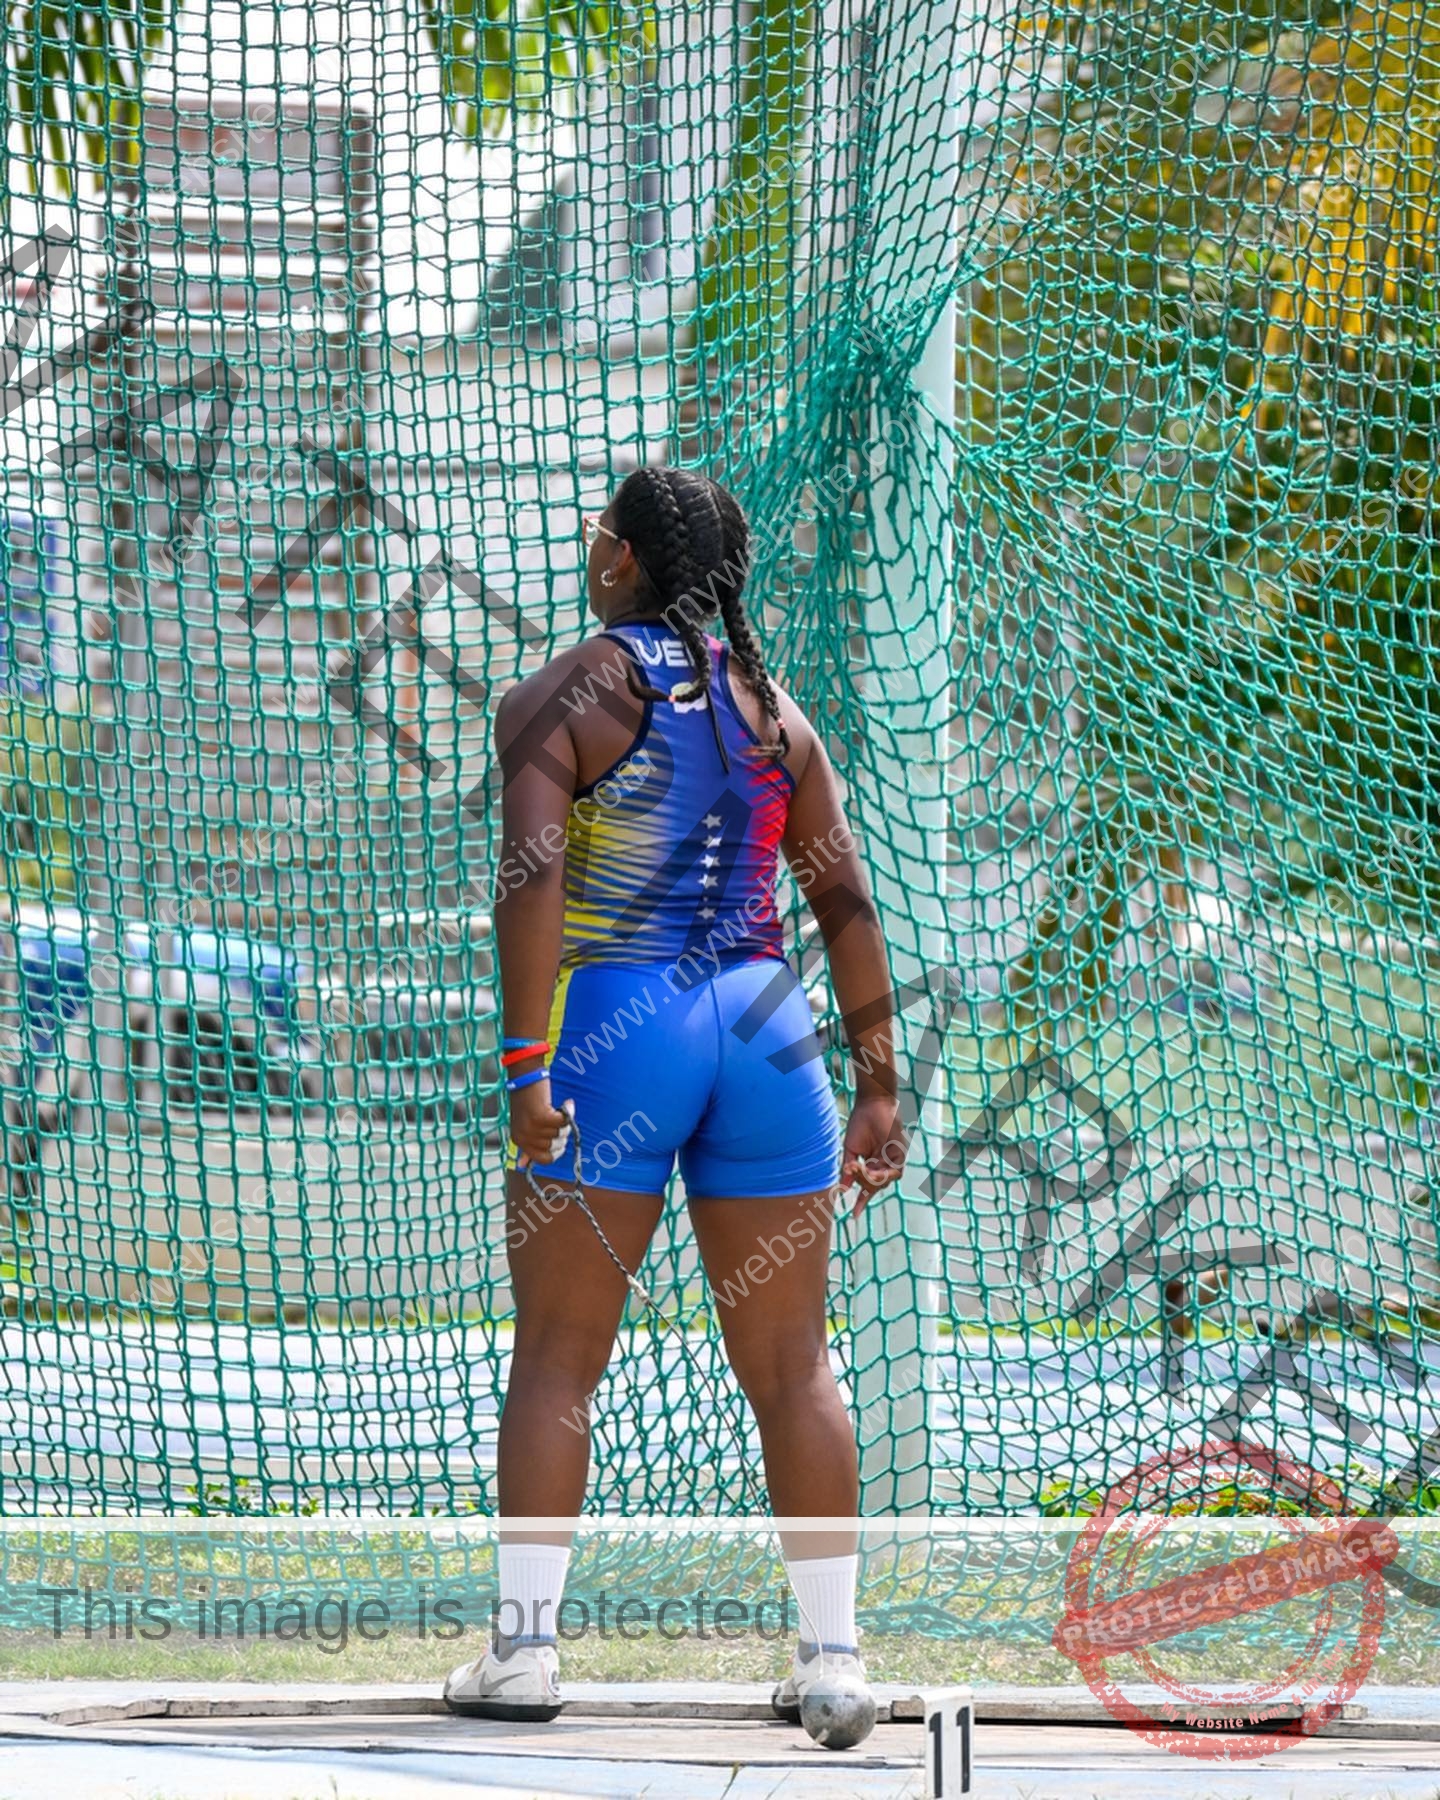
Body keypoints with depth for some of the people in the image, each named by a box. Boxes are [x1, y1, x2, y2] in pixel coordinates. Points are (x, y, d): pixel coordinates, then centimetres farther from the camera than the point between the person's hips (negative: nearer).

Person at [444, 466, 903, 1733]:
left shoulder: (555, 701, 0)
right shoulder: (774, 712, 12)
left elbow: (533, 876, -13)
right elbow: (845, 901, 8)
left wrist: (527, 1064, -16)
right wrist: (880, 1085, 10)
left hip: (611, 1024, -3)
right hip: (764, 1027, 4)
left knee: (558, 1356, 4)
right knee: (790, 1364, 7)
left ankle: (525, 1645, 0)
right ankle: (833, 1650, 6)